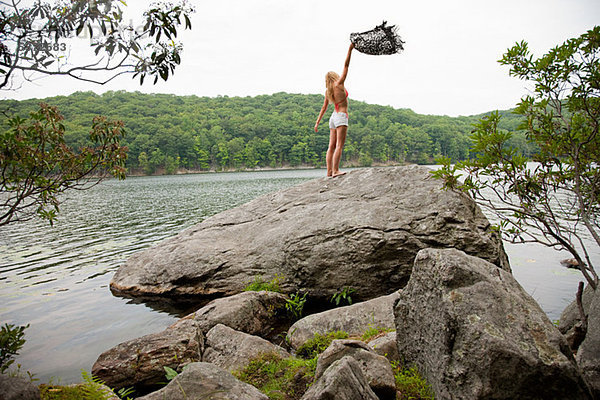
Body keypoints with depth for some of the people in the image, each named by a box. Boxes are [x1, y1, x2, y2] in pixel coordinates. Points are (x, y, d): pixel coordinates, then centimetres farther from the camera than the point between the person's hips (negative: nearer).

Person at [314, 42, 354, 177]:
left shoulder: (328, 91, 13)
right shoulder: (338, 84, -5)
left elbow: (324, 107, 16)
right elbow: (346, 66, -5)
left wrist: (318, 122, 20)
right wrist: (350, 49, -1)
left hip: (334, 117, 8)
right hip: (341, 116, -8)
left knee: (332, 146, 4)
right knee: (339, 145, -12)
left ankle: (329, 171, 2)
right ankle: (335, 171, -18)